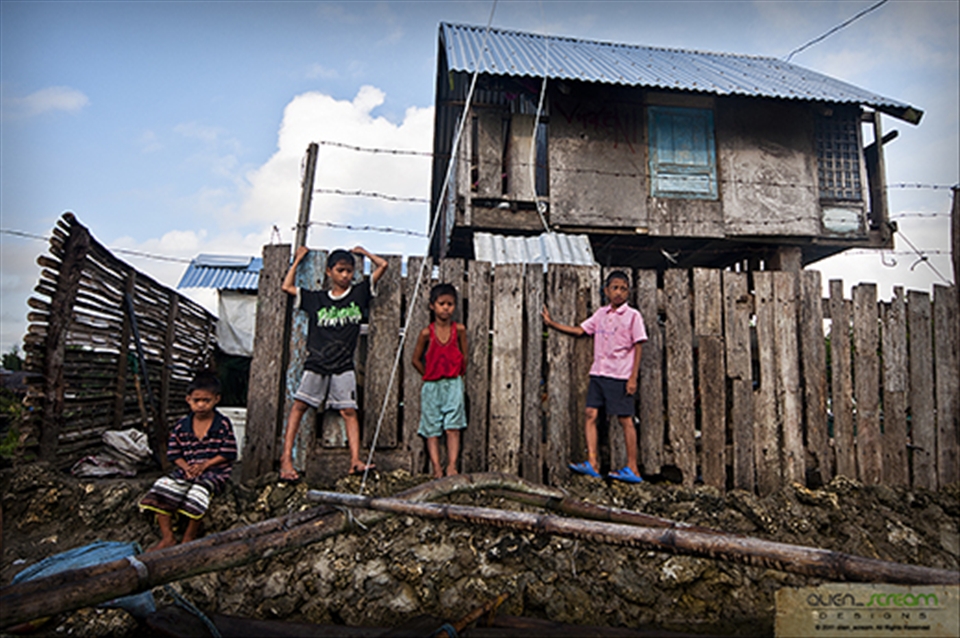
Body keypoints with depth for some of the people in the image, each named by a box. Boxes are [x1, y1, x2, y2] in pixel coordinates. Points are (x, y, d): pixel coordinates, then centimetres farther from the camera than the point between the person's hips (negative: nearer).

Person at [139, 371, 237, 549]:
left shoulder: (223, 424, -4)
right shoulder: (181, 426, 5)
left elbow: (229, 453, -6)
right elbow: (174, 453, 7)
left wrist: (205, 465, -14)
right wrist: (186, 467, -11)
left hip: (214, 471, -4)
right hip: (186, 470, 4)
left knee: (199, 490, -33)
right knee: (163, 485, -20)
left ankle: (188, 539, -13)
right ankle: (167, 537, -10)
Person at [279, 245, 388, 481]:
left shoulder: (359, 293, 7)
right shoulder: (316, 298, 10)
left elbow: (382, 265, 7)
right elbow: (287, 286, 13)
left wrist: (363, 252, 20)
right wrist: (298, 260, 19)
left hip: (344, 366, 0)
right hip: (316, 364, 1)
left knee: (349, 410, -4)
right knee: (299, 405, -3)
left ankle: (356, 460, -7)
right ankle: (286, 457, 1)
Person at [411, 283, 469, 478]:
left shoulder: (459, 330, -3)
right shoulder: (426, 333, -5)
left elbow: (464, 356, 7)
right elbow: (416, 360, 5)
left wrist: (456, 376, 9)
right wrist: (429, 376, 8)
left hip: (453, 385, 0)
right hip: (431, 386, 0)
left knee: (453, 427, -5)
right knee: (432, 429, 3)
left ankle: (452, 467, -2)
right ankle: (437, 468, 9)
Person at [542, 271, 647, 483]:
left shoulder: (633, 316, -3)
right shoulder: (600, 314, 12)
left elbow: (637, 348, -5)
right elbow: (580, 330, 17)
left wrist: (633, 378, -10)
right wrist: (552, 324, 12)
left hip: (620, 376, -5)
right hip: (598, 374, 5)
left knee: (625, 420, 0)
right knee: (591, 414, -1)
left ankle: (633, 468, 9)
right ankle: (592, 463, 4)